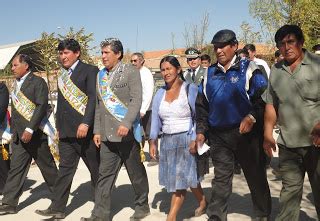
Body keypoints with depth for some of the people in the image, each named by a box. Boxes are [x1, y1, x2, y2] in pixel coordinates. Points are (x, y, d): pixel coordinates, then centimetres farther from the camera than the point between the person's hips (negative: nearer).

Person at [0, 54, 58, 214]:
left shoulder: (38, 82, -7)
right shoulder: (16, 84, 15)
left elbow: (42, 107, -17)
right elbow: (15, 110, 19)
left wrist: (30, 129, -22)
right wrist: (14, 131, 14)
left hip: (35, 134, -6)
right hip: (19, 136, 7)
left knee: (47, 167, 6)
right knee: (16, 168, 5)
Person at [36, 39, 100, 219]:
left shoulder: (90, 71, -4)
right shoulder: (62, 75, 16)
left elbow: (93, 98, -13)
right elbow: (61, 102, 19)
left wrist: (85, 123, -21)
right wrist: (59, 126, 15)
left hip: (84, 130, -6)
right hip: (66, 131, 6)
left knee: (96, 168, 6)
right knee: (65, 168, 6)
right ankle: (57, 208, 10)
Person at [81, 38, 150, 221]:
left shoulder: (131, 71, -4)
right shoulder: (101, 75, 13)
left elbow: (137, 100, -13)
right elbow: (99, 105, 15)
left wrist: (126, 124, -24)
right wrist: (97, 130, 10)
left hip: (127, 132, -5)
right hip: (107, 135, 5)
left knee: (136, 172, 9)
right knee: (105, 174, 2)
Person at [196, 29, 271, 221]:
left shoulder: (248, 68, -2)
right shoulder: (210, 73, 10)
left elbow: (263, 98, -6)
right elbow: (202, 105, 15)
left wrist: (252, 117, -19)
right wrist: (201, 131, 10)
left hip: (246, 133, -2)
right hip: (219, 136, 3)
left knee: (256, 176, 11)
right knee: (221, 179, 6)